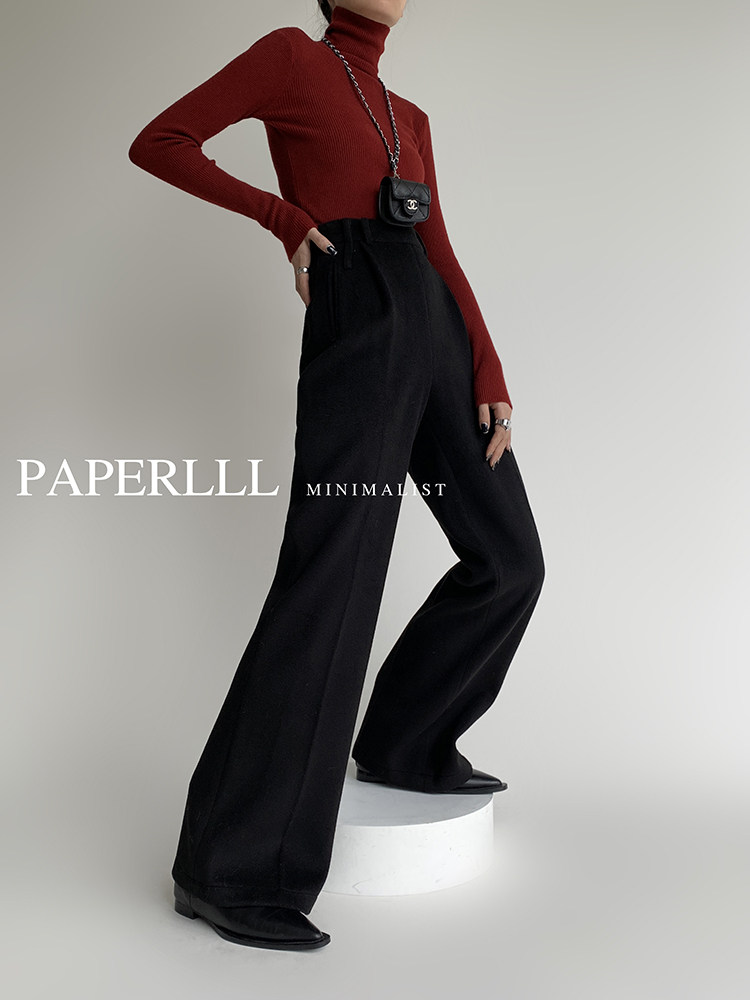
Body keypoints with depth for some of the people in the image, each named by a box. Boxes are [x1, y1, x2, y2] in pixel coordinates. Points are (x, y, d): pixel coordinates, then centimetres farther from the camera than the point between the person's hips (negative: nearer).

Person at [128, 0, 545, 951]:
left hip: (435, 335, 9)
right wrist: (282, 214, -6)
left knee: (509, 559, 8)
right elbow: (157, 143, 0)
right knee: (330, 586, -15)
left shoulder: (408, 117, 23)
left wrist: (490, 372, 5)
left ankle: (404, 742, 25)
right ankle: (229, 870, -8)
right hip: (354, 338, -8)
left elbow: (441, 256, 16)